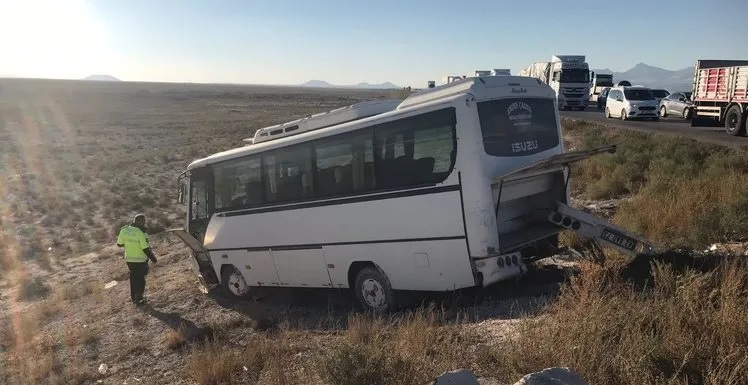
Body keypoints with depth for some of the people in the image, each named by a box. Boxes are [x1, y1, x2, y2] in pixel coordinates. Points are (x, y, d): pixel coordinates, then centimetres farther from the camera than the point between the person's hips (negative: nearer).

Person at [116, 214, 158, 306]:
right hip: (140, 260, -6)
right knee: (140, 279, 11)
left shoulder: (124, 230, -5)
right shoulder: (141, 233, -23)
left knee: (133, 277, 23)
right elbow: (146, 249, -21)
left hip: (129, 259, 6)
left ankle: (133, 297, 35)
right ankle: (138, 300, 17)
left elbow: (119, 244, 6)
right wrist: (153, 258, -8)